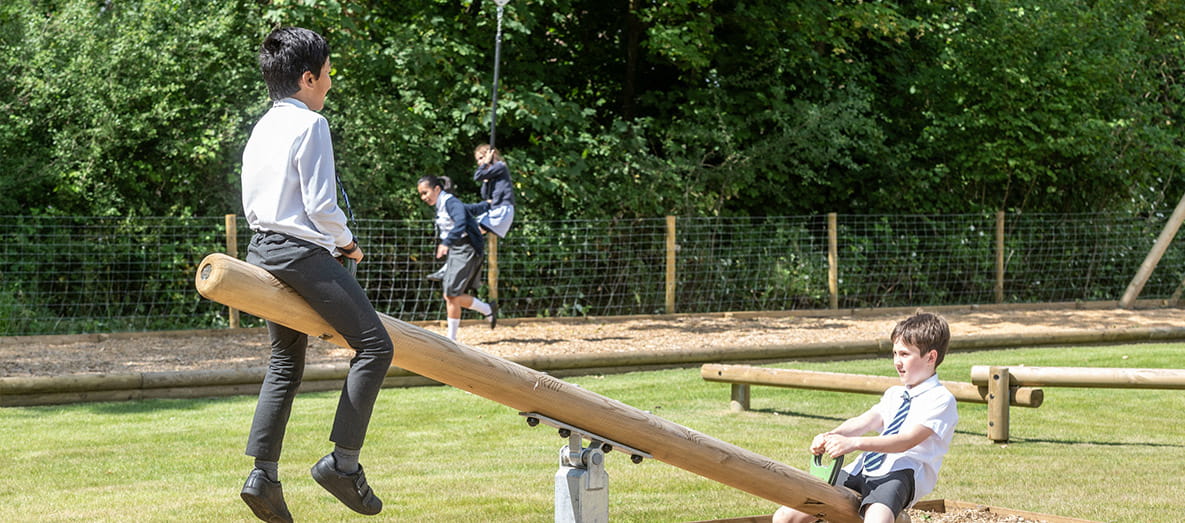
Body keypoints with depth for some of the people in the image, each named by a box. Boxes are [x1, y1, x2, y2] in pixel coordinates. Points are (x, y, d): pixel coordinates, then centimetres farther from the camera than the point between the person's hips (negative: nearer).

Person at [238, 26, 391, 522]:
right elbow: (321, 205, -16)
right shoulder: (310, 124, -10)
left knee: (285, 364, 14)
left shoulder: (261, 129, 16)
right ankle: (343, 462, -10)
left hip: (263, 250, 9)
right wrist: (347, 243, 2)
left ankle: (262, 474, 6)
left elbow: (251, 206, 17)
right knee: (374, 346, -5)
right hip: (303, 252, -9)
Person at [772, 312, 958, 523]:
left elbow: (907, 440, -17)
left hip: (901, 475, -8)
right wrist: (831, 436, -15)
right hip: (862, 470, 8)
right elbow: (865, 421, 7)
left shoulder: (941, 399, -2)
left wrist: (854, 443, -29)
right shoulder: (894, 394, 24)